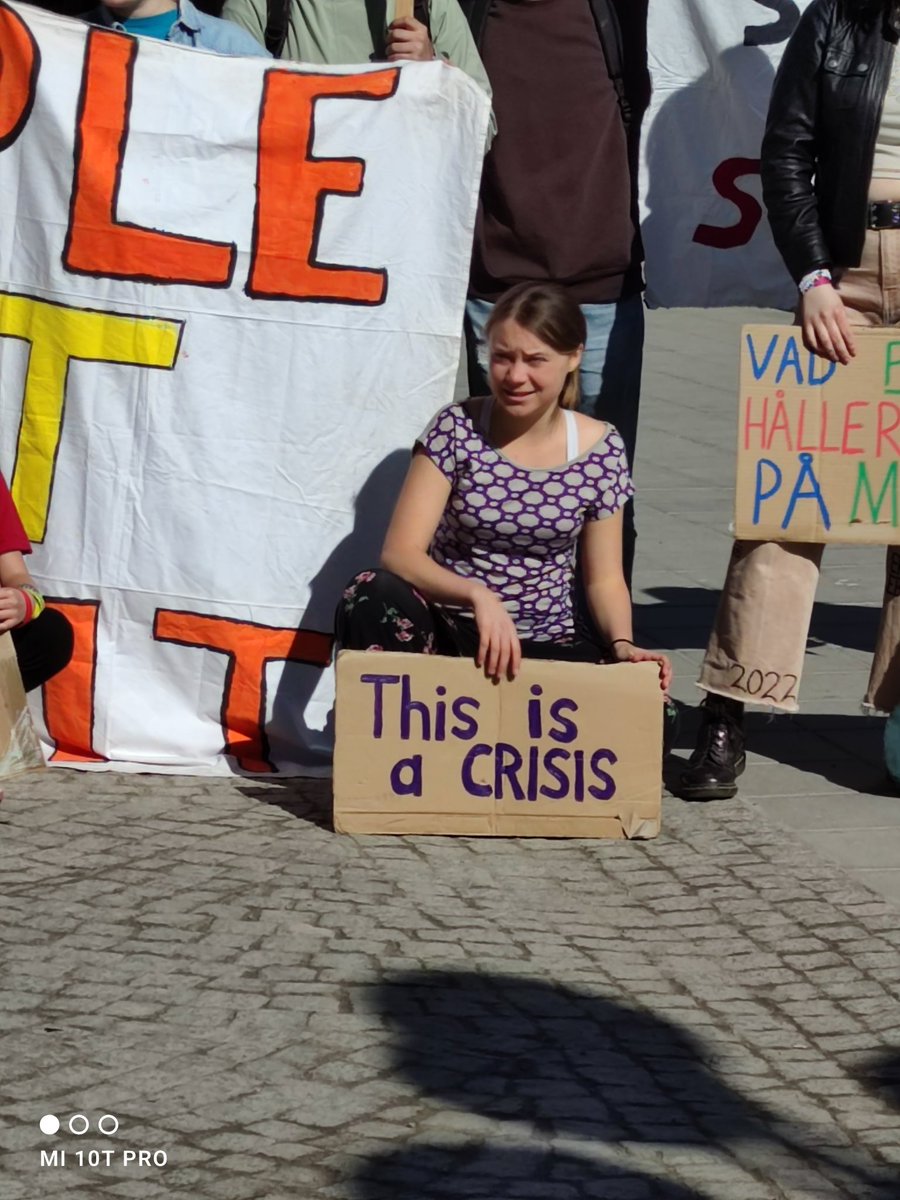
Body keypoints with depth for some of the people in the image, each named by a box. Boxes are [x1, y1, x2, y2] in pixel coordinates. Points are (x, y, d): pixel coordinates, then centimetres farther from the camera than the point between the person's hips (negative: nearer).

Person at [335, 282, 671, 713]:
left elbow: (604, 578, 6)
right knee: (375, 598, -34)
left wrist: (622, 644, -15)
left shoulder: (600, 449, 0)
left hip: (547, 645, 2)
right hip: (450, 634, -2)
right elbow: (400, 552, -14)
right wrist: (477, 596, -32)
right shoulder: (457, 428, -6)